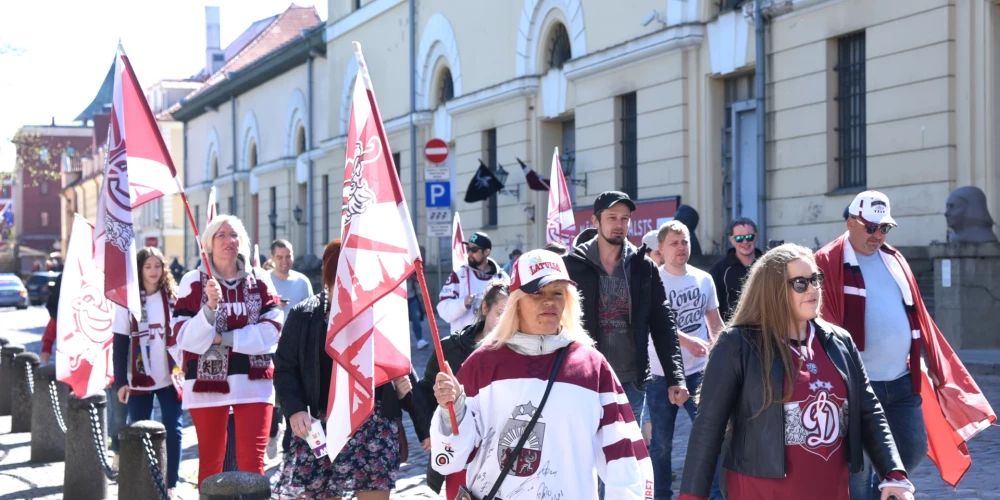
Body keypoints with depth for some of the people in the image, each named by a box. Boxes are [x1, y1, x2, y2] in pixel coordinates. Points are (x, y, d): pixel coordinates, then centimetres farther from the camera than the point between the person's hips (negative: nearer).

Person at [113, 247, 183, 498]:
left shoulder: (173, 298, 4)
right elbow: (120, 344, -1)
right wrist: (120, 381, -6)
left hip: (169, 378, 1)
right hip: (139, 379, -1)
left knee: (173, 430, 0)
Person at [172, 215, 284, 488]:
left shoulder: (260, 280, 5)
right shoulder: (193, 281, 0)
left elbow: (272, 330, -4)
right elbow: (184, 337, -6)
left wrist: (225, 338, -11)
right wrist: (210, 307, -21)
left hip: (252, 381, 0)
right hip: (207, 382, 0)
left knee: (252, 460, -5)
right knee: (210, 460, 10)